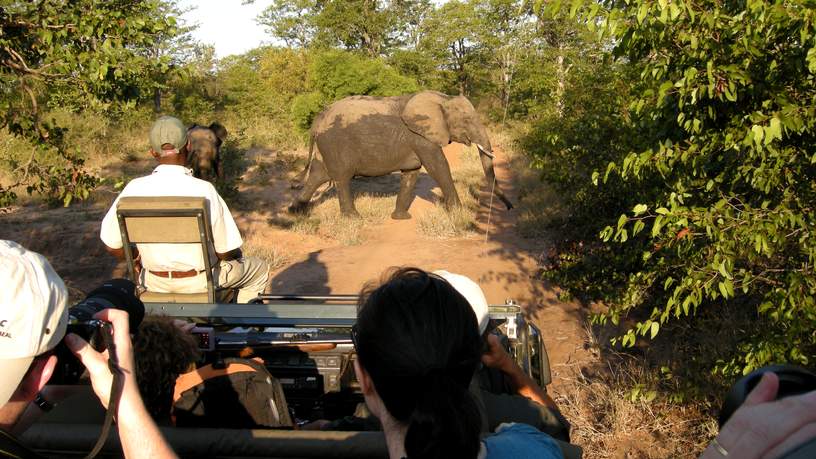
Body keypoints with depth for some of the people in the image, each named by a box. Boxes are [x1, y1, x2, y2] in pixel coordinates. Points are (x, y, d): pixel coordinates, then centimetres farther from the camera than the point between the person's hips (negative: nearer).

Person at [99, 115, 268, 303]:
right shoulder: (204, 190, -23)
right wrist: (237, 255, 9)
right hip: (200, 283, -4)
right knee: (259, 268, 23)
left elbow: (112, 245, -5)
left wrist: (140, 257, 15)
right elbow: (226, 251, -15)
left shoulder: (134, 189, -15)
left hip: (154, 284, 4)